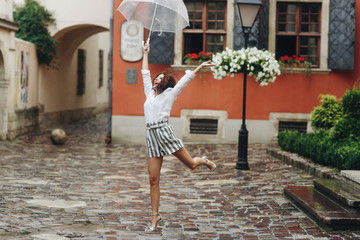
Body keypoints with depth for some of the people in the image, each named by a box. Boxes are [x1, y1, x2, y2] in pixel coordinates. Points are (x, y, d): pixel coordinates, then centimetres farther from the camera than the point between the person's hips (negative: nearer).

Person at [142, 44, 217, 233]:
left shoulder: (169, 94, 8)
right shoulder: (150, 93, 20)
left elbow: (186, 78, 8)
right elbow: (145, 73, 30)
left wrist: (200, 66, 7)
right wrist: (145, 54, 36)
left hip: (165, 132, -4)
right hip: (151, 137, 4)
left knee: (191, 164, 7)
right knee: (153, 180, 1)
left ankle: (205, 161, 44)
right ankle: (155, 216, 7)